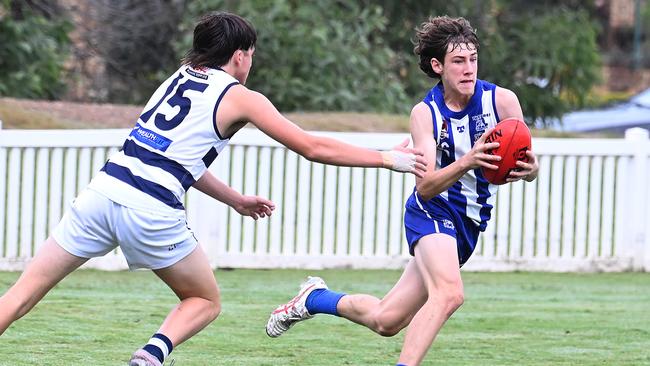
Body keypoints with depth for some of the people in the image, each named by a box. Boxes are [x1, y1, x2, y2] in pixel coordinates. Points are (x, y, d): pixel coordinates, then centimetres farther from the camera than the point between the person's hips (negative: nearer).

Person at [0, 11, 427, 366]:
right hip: (152, 212, -4)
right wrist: (389, 159, 16)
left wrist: (237, 200, 39)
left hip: (103, 190, 4)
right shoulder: (240, 98, 6)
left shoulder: (178, 78, 23)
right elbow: (314, 147, 8)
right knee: (207, 302, 17)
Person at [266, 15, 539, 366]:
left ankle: (315, 298, 35)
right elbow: (425, 185, -21)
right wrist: (465, 163, -40)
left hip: (468, 224, 3)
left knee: (386, 321, 8)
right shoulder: (425, 113, -10)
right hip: (433, 212, -3)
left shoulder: (502, 100, -7)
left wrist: (529, 168, -32)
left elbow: (526, 165, -6)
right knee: (448, 293, -34)